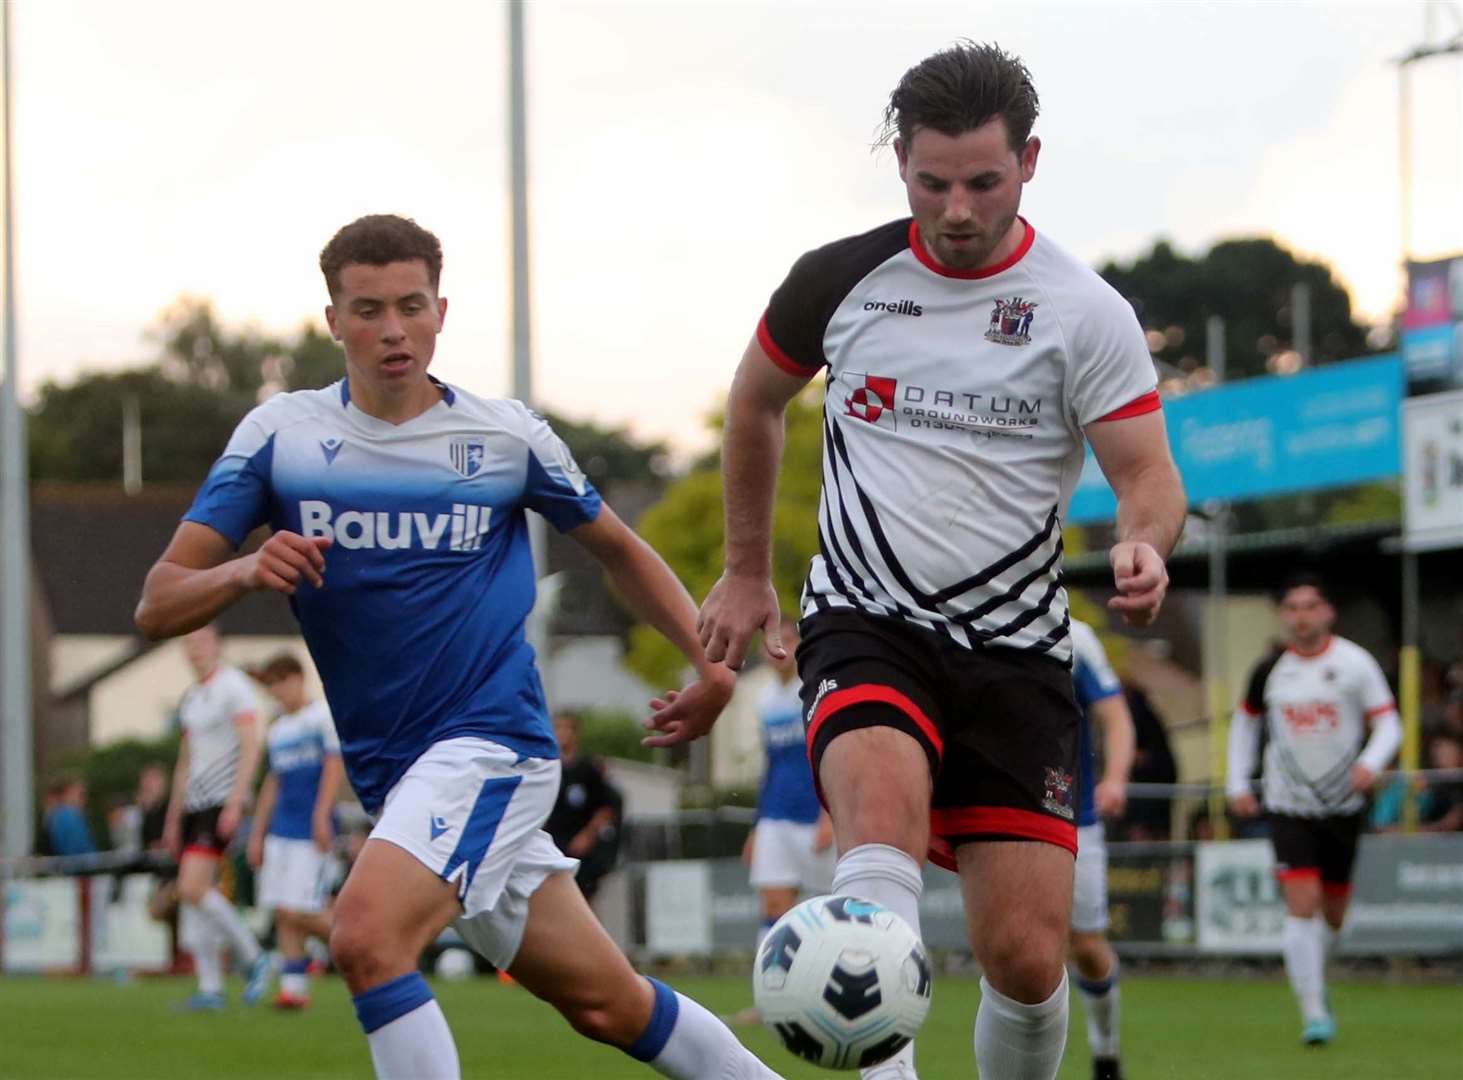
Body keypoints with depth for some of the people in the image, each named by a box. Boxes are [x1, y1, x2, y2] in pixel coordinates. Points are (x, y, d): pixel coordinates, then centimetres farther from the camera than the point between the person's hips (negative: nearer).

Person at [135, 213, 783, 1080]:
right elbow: (158, 606, -1)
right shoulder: (281, 436, 2)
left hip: (492, 743, -4)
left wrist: (711, 662, 2)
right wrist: (246, 571, -23)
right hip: (392, 773, 4)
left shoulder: (505, 436, -1)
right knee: (605, 1003, 9)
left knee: (367, 937, -27)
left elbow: (617, 547, 15)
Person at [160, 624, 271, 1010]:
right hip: (193, 803, 8)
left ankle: (253, 958, -5)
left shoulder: (233, 686, -6)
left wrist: (235, 803, -21)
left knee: (193, 888, -19)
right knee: (190, 895, 2)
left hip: (222, 801, -8)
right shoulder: (190, 697, 19)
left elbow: (250, 747, -14)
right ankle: (210, 988, 6)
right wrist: (173, 819, 22)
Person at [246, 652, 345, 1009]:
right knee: (283, 913, 1)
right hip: (281, 831, 8)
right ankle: (294, 987, 2)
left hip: (311, 832, -8)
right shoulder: (277, 731, 19)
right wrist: (257, 834, 20)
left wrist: (321, 816, -19)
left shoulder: (324, 717, -3)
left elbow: (334, 766, -11)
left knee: (301, 912, -13)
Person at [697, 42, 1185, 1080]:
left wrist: (1144, 546, -28)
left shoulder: (1087, 314, -3)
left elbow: (1150, 475, -4)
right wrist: (746, 570, 25)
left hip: (1015, 653, 1)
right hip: (867, 630, -1)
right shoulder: (840, 279, 2)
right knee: (884, 810, -34)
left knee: (1027, 960, -6)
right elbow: (756, 402, 21)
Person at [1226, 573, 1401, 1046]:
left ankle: (1313, 981, 40)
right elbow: (1246, 720, 17)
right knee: (1302, 905, -15)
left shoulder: (1354, 662, -6)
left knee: (1333, 912, 11)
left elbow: (1388, 722, -5)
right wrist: (1237, 782, 10)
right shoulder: (1270, 669, 0)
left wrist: (1371, 761, -24)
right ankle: (1313, 1012, -15)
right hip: (1289, 806, 0)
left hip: (1343, 806, 1)